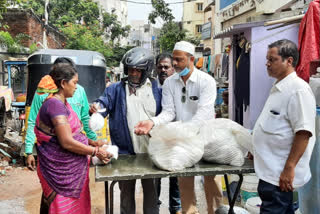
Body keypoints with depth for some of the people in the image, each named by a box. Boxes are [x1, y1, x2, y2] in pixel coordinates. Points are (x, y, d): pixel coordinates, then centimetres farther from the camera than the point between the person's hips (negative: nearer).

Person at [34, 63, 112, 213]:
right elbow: (67, 142, -24)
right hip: (61, 172, -9)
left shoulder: (63, 103, 11)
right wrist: (96, 151, -14)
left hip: (73, 169, 9)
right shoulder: (55, 104, -20)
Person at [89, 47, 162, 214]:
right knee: (126, 192, 17)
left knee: (151, 192, 16)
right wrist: (95, 109, -35)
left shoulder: (156, 89, 4)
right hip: (125, 151, 0)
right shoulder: (116, 89, 1)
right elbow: (103, 104, -13)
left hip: (151, 151, 1)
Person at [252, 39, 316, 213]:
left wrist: (289, 168, -23)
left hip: (279, 175, -9)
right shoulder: (278, 88, 13)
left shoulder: (298, 89, -17)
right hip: (269, 170, 9)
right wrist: (257, 148, 24)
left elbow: (303, 132, -22)